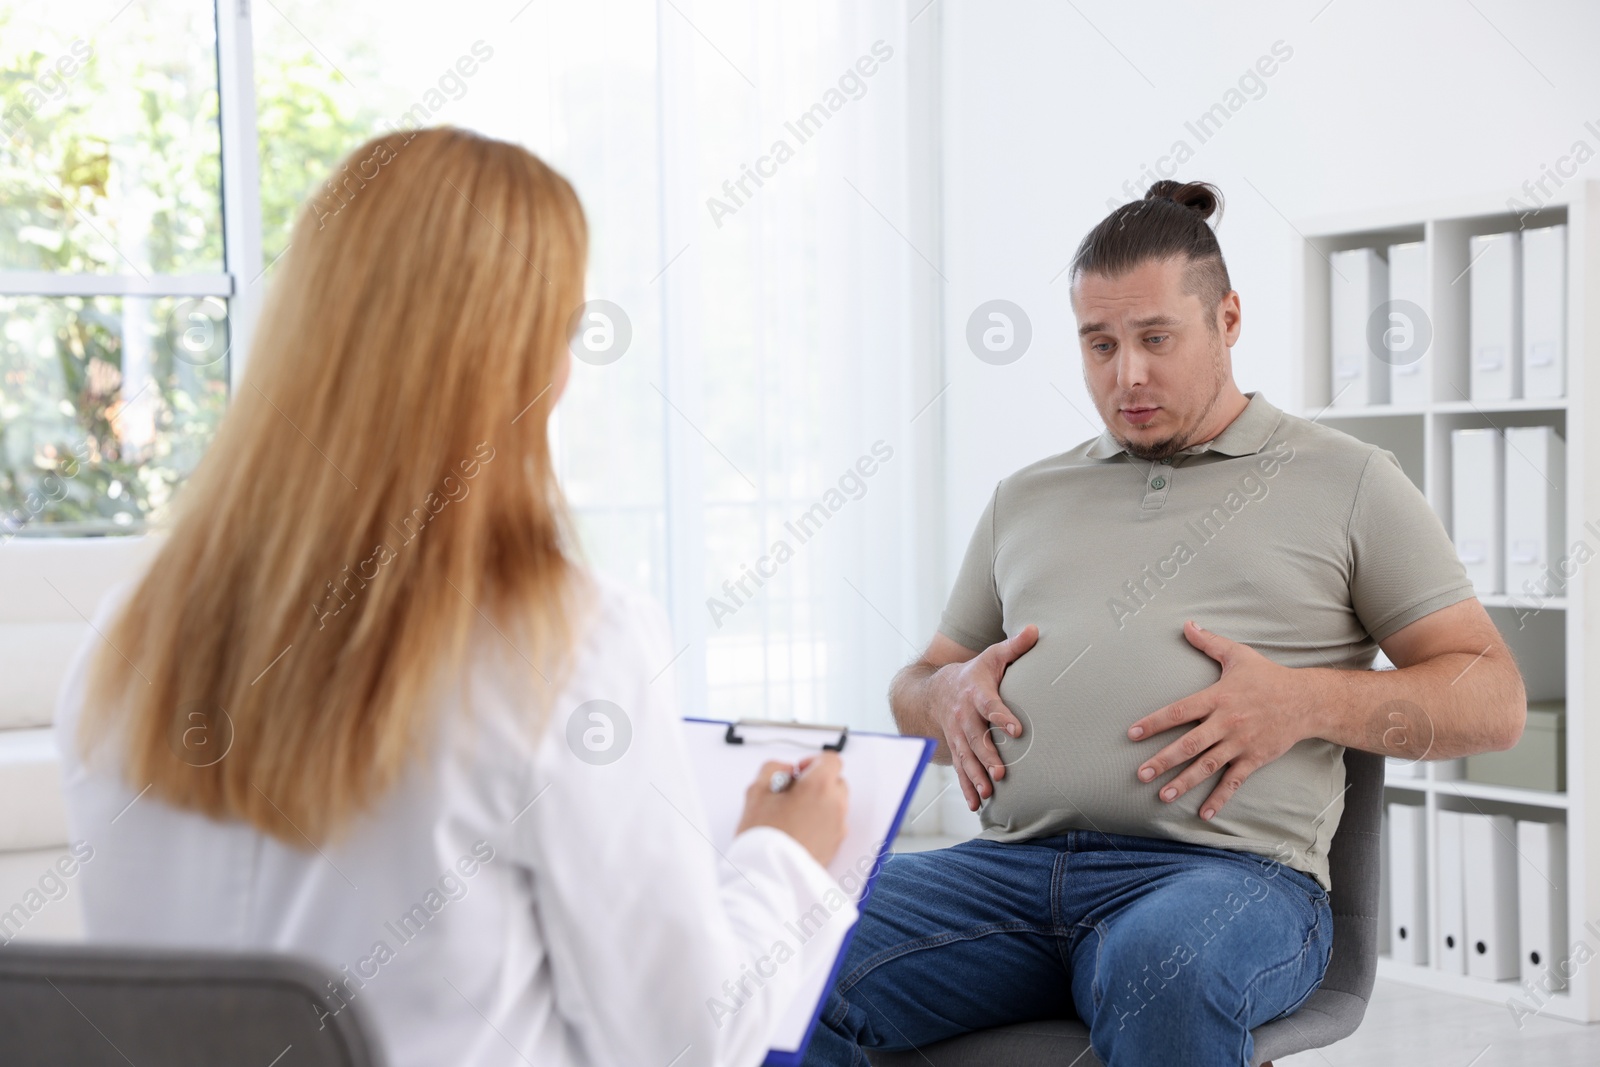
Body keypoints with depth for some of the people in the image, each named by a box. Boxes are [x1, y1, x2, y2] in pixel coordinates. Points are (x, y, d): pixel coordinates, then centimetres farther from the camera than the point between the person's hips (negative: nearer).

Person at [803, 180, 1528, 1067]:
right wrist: (949, 695, 5)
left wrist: (1308, 702, -7)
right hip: (1010, 864, 3)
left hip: (1225, 869, -3)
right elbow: (915, 687, 30)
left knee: (1165, 972, -40)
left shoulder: (1346, 483, 14)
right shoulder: (1025, 498, 25)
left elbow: (1492, 700, 9)